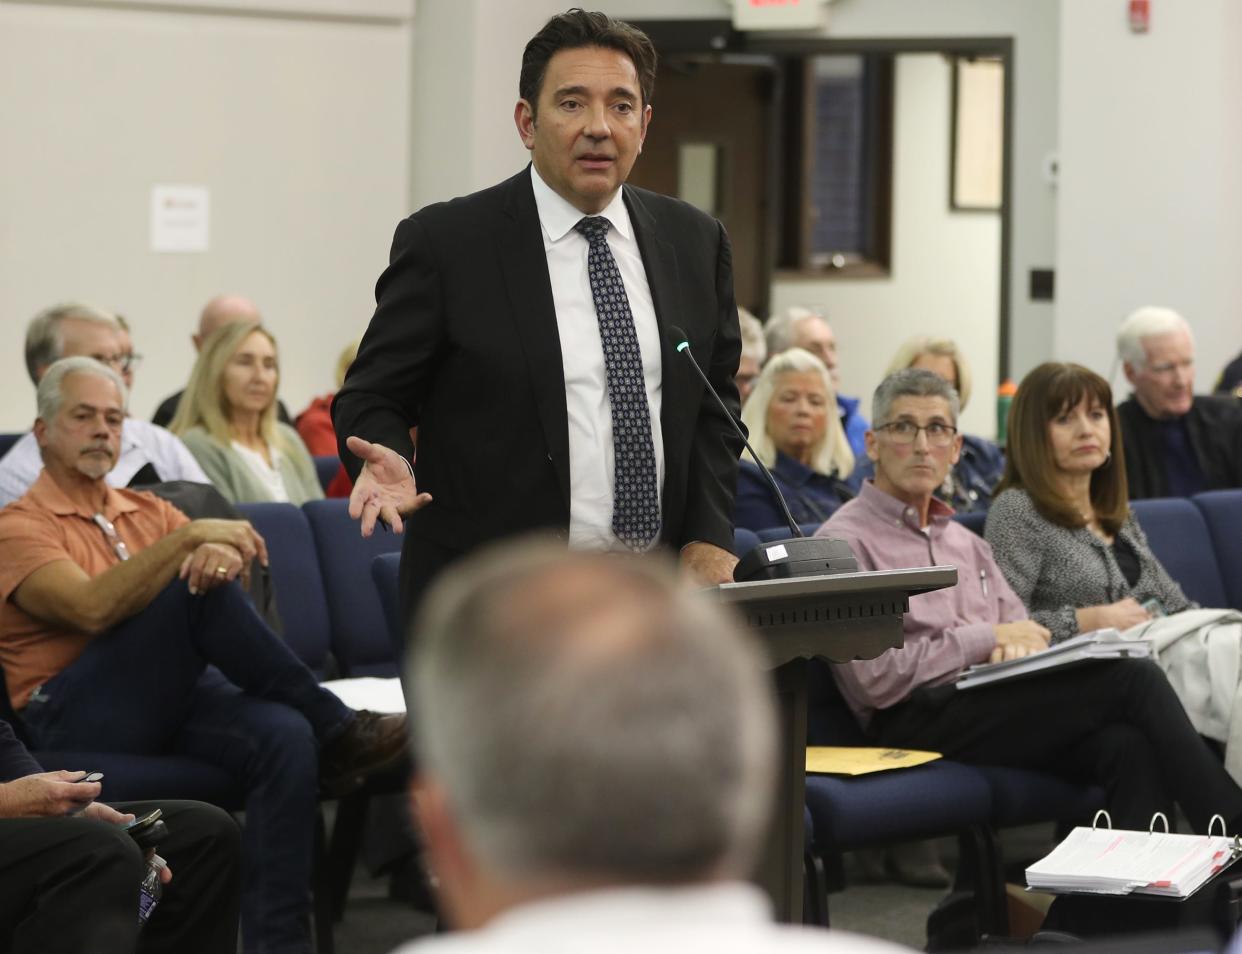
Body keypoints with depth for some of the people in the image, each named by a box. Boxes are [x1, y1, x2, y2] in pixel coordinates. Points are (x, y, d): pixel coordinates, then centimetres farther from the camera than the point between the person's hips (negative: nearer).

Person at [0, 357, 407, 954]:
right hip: (73, 718, -6)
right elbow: (94, 609, -17)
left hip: (173, 697, 6)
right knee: (196, 589, -28)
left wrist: (222, 554, -19)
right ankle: (336, 731, -17)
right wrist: (189, 538, -22)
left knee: (284, 735, -27)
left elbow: (237, 551, 6)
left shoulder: (148, 512, 24)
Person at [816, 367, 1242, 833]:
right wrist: (988, 638, -7)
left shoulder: (965, 543, 26)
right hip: (919, 720, -7)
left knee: (1130, 746, -28)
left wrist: (1020, 647, -7)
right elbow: (875, 679, -11)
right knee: (1134, 679, -21)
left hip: (991, 701, 7)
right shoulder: (846, 541, 0)